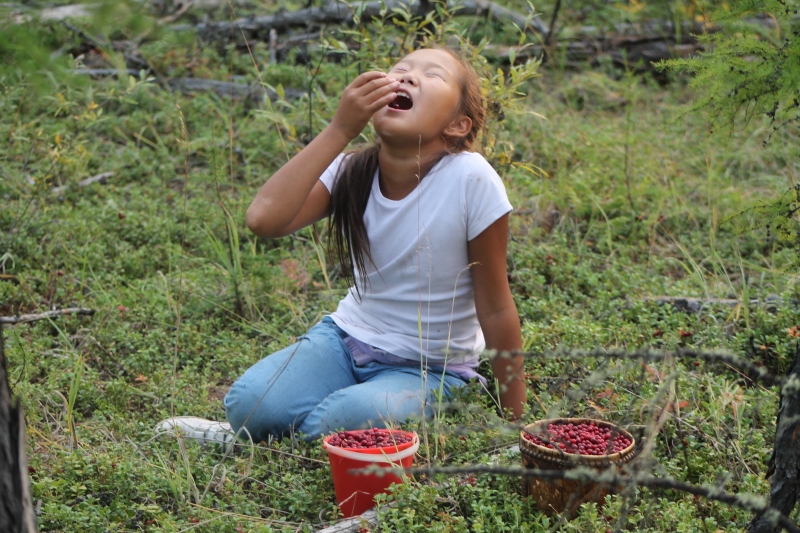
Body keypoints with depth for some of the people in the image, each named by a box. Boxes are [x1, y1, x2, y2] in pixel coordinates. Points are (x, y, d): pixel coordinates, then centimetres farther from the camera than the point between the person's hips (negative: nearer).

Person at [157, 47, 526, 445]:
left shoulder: (470, 180, -20)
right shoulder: (351, 172, -9)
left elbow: (495, 309, -14)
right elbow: (264, 220, -27)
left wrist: (514, 420, -8)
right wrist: (339, 130, -29)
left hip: (430, 369, -2)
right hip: (347, 338, 3)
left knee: (349, 419, -32)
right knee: (248, 404, -23)